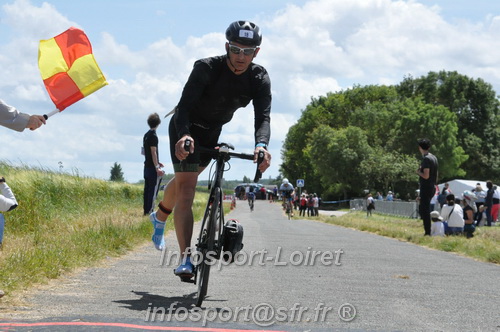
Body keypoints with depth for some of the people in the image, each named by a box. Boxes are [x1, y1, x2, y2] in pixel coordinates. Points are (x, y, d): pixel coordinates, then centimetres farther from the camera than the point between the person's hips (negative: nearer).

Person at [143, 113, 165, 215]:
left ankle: (146, 211, 12)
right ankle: (149, 211, -10)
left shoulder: (146, 135, 13)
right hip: (152, 167, -9)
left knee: (147, 190, 10)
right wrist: (157, 167, -20)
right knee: (153, 190, -7)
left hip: (147, 165, 9)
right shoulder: (153, 136, -14)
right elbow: (153, 152, -18)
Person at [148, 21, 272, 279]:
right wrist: (183, 136, -56)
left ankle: (160, 216, 53)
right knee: (186, 185, -18)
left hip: (212, 131, 5)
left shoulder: (260, 79, -18)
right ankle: (186, 259, -25)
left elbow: (263, 117, -28)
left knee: (185, 179, 21)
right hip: (186, 128, -5)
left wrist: (261, 145, -49)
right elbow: (185, 105, -37)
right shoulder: (206, 68, -29)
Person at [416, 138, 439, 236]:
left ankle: (427, 232, -6)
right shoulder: (434, 157, 13)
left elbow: (426, 176, -22)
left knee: (425, 210, -6)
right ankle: (427, 231, 16)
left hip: (426, 188, -9)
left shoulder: (426, 159, -16)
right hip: (432, 187, 9)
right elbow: (436, 175, 18)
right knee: (422, 209, 17)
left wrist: (418, 172, -5)